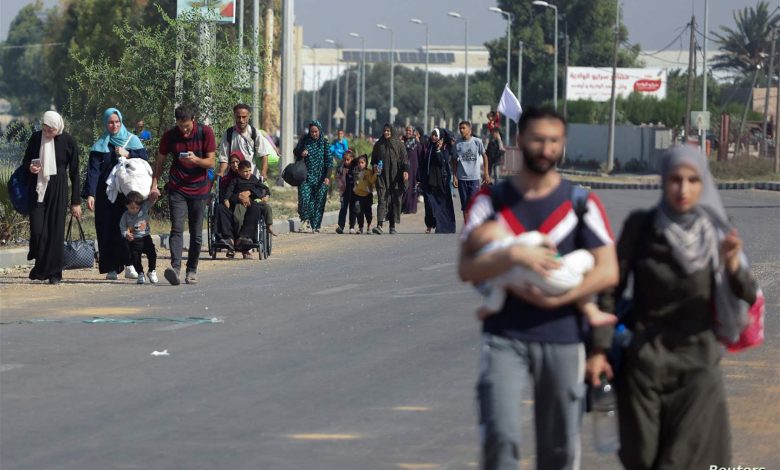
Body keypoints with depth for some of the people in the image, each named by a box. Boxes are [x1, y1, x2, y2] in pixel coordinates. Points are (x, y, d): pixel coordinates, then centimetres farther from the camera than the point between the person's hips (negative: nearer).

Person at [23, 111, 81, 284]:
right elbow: (25, 161, 13)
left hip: (58, 190, -1)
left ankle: (54, 273, 5)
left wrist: (76, 202, -1)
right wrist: (30, 167, -13)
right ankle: (40, 264, 12)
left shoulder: (68, 142, -5)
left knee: (56, 230, -2)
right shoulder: (36, 138, 0)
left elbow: (74, 173, 0)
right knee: (37, 229, -8)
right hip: (37, 189, 1)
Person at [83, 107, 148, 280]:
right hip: (106, 193, 0)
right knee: (107, 229, -4)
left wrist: (128, 155, -12)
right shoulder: (100, 145, 9)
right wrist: (90, 194, -8)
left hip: (128, 193, 0)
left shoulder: (132, 140, 11)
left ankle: (129, 265, -10)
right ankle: (111, 268, -2)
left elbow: (145, 158, 3)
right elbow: (93, 170, 2)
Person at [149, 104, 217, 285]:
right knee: (177, 229, -16)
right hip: (177, 188, -1)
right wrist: (154, 185, 1)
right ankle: (175, 267, -29)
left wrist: (195, 160, -24)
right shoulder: (170, 135, -3)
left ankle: (192, 270, 16)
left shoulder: (205, 133, -5)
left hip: (199, 189, 1)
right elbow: (160, 161, 9)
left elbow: (211, 162, -4)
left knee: (196, 234, 5)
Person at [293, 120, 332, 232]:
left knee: (319, 200, -2)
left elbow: (329, 160, -3)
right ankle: (305, 218, 9)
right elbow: (295, 152, 15)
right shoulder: (305, 140, 3)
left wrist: (327, 177, -11)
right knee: (304, 197, -12)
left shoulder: (325, 142, -2)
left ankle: (315, 225, 5)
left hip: (320, 176, -1)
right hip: (306, 175, 1)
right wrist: (301, 153, -9)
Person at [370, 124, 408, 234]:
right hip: (382, 175, 0)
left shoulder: (398, 143, 5)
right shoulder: (378, 145, 11)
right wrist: (375, 166, -3)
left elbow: (404, 158, -1)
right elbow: (373, 160, 18)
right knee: (382, 199, -12)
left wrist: (405, 171, -14)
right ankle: (379, 225, -23)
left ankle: (392, 225, 11)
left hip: (395, 175, 0)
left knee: (395, 199, 2)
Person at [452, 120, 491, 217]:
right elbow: (455, 161, 8)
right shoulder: (457, 143, 1)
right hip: (461, 178, 2)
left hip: (474, 177, -2)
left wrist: (486, 174, 4)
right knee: (464, 205, 7)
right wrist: (454, 176, 2)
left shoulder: (477, 142, -4)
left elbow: (484, 157, 7)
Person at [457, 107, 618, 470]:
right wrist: (514, 255, -21)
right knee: (500, 437, -16)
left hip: (563, 340, 1)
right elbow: (466, 269, -4)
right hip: (504, 338, -1)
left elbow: (608, 272, -5)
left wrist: (554, 299, -13)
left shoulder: (581, 203, 3)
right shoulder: (492, 201, 5)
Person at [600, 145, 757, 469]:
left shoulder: (716, 231, -3)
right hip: (645, 358, 0)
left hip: (697, 360, 0)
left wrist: (732, 265, -28)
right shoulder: (641, 226, -6)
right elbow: (612, 285, -1)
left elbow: (747, 296, -8)